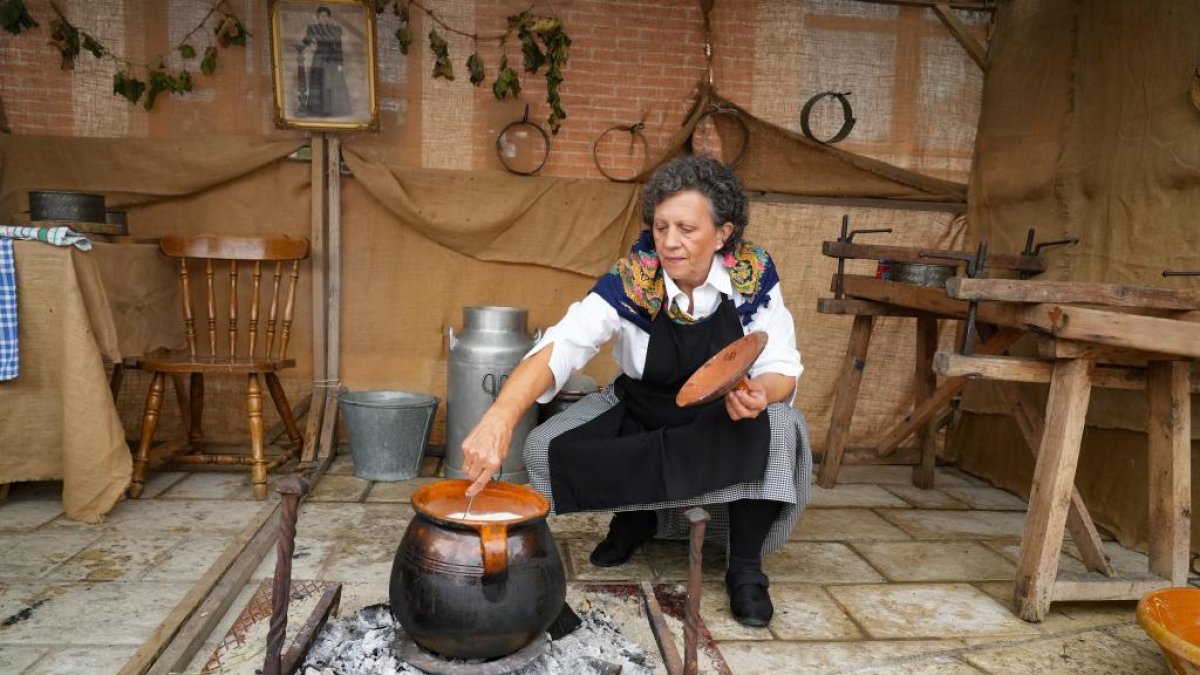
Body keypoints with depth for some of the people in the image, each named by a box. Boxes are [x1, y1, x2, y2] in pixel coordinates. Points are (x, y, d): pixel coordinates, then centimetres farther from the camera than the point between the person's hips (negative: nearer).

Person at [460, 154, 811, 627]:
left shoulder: (755, 276, -18)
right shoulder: (630, 282, -23)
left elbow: (782, 371, -12)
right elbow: (558, 348, -36)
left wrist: (761, 392, -38)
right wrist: (498, 418, -53)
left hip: (726, 419, 0)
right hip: (640, 413, 1)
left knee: (778, 426, -32)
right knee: (546, 448, -19)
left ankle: (745, 568, -11)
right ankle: (635, 517, 10)